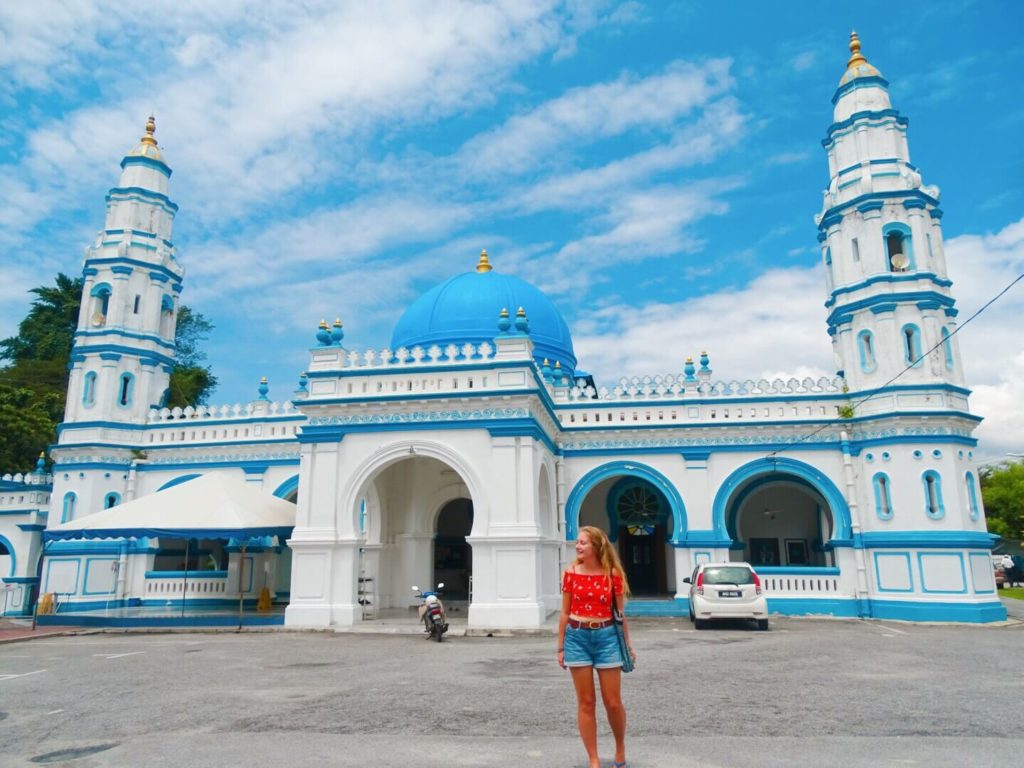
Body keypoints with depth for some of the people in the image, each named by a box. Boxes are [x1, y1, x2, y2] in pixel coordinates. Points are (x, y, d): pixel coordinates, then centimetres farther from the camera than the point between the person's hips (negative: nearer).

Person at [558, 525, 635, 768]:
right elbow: (565, 612, 4)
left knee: (613, 702, 5)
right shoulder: (571, 573, -1)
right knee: (586, 702, 6)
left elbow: (619, 613, 4)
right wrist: (561, 646, 4)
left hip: (606, 636, -1)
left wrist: (627, 645, 6)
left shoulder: (613, 574, -4)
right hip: (577, 637, 1)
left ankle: (620, 748, 32)